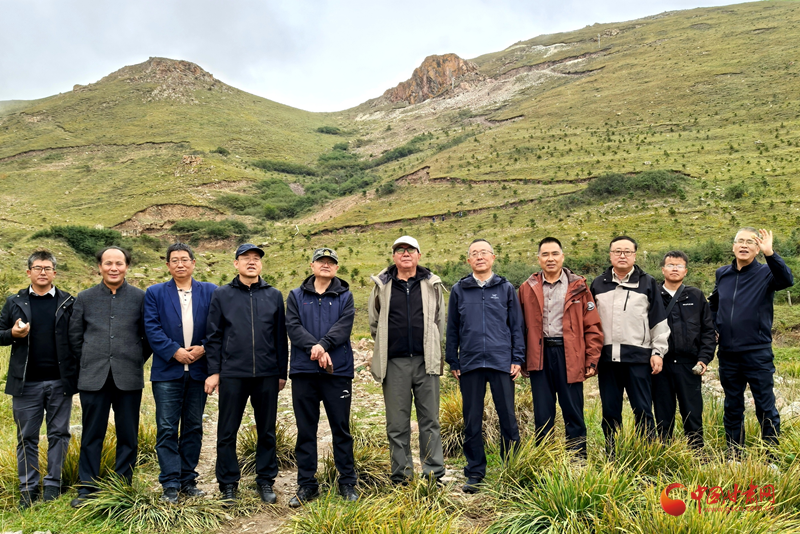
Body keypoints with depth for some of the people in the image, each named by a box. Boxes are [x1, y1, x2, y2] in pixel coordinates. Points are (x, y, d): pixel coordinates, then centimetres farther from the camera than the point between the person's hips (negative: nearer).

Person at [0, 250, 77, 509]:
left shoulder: (68, 302, 4)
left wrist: (76, 372, -11)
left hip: (60, 381, -1)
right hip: (26, 382, 1)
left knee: (59, 434, 5)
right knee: (27, 437, 7)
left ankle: (53, 484, 15)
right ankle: (28, 488, 16)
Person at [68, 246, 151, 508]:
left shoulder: (140, 298, 2)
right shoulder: (85, 298, 6)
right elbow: (75, 336, 11)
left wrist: (136, 361, 4)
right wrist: (89, 363, 8)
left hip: (129, 378, -1)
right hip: (93, 378, 1)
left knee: (128, 437, 6)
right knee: (91, 436, 7)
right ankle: (86, 491, 18)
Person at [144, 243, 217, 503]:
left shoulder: (210, 292, 7)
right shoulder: (155, 293, 6)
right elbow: (152, 328, -3)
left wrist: (203, 348, -12)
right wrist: (175, 352, -13)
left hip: (198, 370, 2)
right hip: (167, 371, -1)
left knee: (193, 428, 8)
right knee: (167, 429, -3)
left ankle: (188, 480, 18)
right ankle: (170, 485, 4)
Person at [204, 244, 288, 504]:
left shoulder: (274, 295, 9)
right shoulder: (222, 295, 6)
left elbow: (280, 336, 9)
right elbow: (213, 336, 4)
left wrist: (282, 372, 7)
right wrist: (213, 371, -2)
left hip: (267, 375, 1)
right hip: (232, 374, -1)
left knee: (267, 431, 9)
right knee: (227, 432, 5)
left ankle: (266, 480, 22)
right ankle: (228, 483, 18)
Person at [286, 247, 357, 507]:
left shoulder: (345, 296, 8)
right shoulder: (296, 296, 10)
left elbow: (344, 325, -8)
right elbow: (293, 327, -4)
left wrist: (323, 344, -23)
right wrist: (314, 349, -19)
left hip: (338, 371, -1)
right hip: (303, 371, 1)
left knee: (341, 429, 5)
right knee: (305, 430, 7)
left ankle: (347, 483, 17)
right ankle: (306, 484, 18)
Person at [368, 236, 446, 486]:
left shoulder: (432, 284, 9)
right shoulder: (382, 286, 8)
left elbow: (440, 323, 14)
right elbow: (374, 324, 18)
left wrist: (437, 355, 10)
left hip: (426, 362, 0)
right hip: (394, 363, 0)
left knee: (430, 420, 4)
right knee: (397, 424, 5)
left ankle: (434, 474, 13)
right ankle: (401, 477, 14)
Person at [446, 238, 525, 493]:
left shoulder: (506, 288, 7)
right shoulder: (459, 290, 9)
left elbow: (516, 326, 7)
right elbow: (452, 329, 10)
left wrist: (518, 359, 0)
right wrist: (453, 363, 7)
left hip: (502, 362, -1)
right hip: (470, 364, 1)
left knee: (508, 417, 1)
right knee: (472, 421, 6)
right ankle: (474, 473, 17)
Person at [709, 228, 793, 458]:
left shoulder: (765, 273, -5)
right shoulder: (722, 274, 9)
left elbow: (787, 280, -28)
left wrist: (770, 253, -40)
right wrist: (713, 327, 9)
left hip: (758, 353, -4)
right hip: (728, 354, 5)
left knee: (765, 407, 1)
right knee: (732, 408, 13)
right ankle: (733, 455, 23)